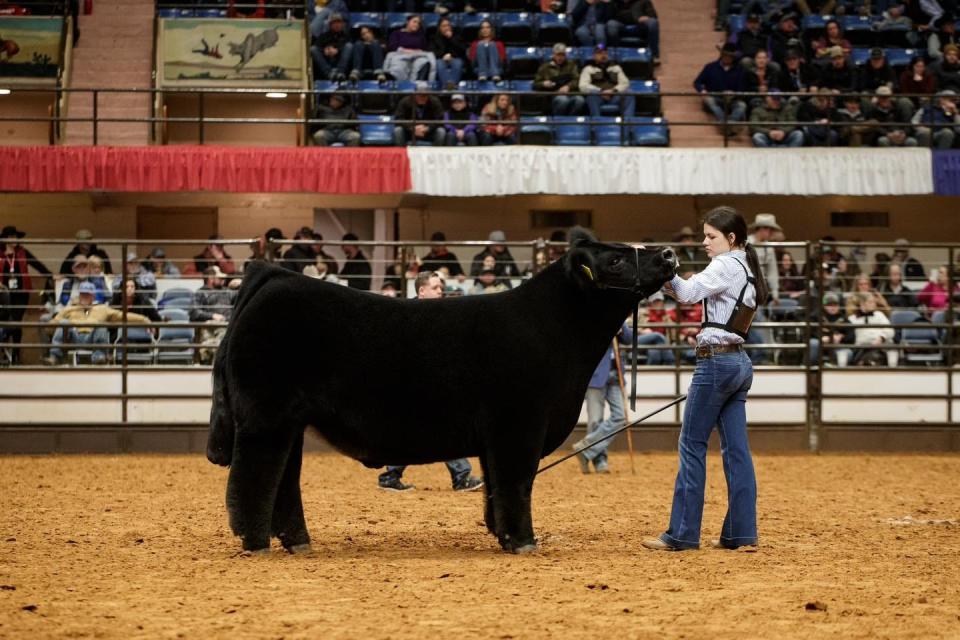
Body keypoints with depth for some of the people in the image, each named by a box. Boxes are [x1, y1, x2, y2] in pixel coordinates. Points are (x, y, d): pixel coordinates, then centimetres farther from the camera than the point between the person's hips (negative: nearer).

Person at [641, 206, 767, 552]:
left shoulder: (726, 266, -11)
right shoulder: (748, 269, 17)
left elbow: (689, 292, -23)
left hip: (716, 361, -9)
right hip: (740, 363, 9)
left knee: (692, 445, -5)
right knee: (736, 448, 7)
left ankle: (682, 533, -4)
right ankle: (741, 532, 5)